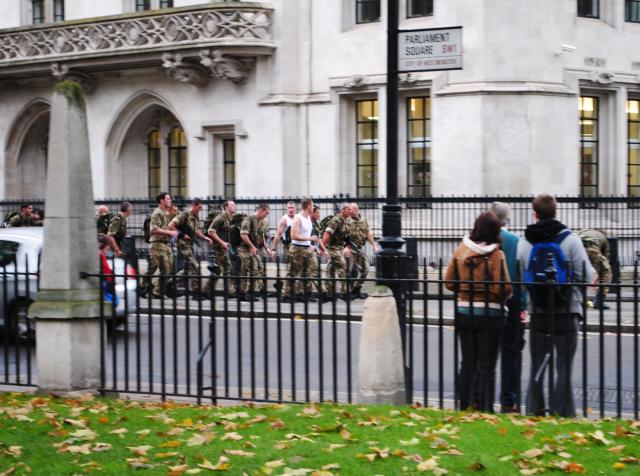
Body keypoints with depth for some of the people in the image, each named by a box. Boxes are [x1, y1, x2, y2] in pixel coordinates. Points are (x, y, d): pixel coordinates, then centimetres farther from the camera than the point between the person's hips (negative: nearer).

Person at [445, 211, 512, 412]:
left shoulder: (460, 251, -2)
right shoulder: (496, 254, -14)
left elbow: (449, 281, 2)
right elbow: (503, 287, -18)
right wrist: (503, 297, 3)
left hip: (464, 311, 4)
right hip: (490, 313, -4)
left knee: (467, 363, 14)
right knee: (487, 365, 5)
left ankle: (465, 406, 18)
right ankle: (485, 407, 6)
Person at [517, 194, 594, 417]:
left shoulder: (524, 242, -1)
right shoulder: (570, 239, -9)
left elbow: (520, 277, 1)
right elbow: (587, 276, -10)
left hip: (538, 312, 3)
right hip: (567, 311, -3)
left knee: (537, 365, 13)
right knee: (564, 366, 4)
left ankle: (534, 411, 15)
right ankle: (563, 412, 4)